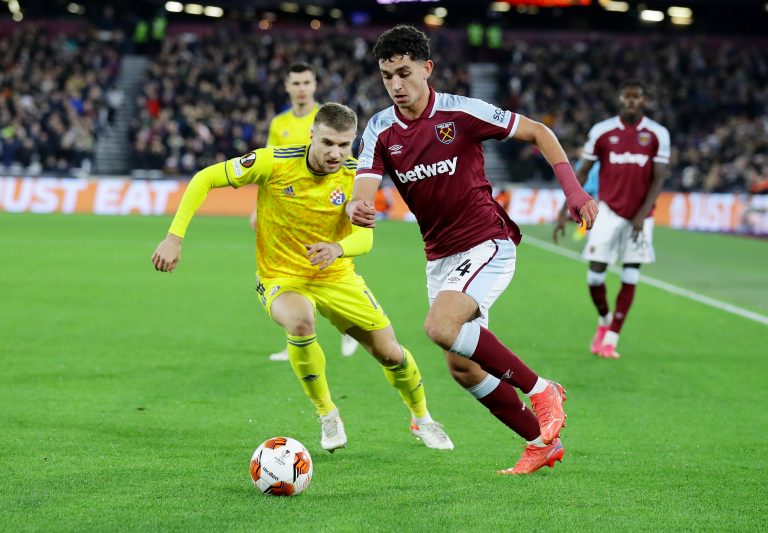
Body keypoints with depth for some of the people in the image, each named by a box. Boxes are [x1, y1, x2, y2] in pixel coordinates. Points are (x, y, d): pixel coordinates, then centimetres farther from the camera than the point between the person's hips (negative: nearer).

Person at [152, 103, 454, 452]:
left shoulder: (356, 175, -13)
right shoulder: (275, 162, -21)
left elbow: (364, 237, -20)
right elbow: (205, 179, -16)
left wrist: (338, 248, -44)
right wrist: (175, 237, -22)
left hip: (336, 277, 3)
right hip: (281, 278, -3)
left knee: (390, 354, 1)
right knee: (300, 323, -36)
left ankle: (421, 419, 35)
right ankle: (327, 415, -10)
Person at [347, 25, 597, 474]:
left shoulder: (461, 113, -13)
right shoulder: (381, 130, -1)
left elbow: (537, 132, -3)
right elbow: (364, 191, -13)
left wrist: (573, 189, -13)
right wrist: (356, 209, -39)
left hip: (487, 244, -6)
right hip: (440, 257, 6)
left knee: (441, 327, -28)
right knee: (463, 368, 5)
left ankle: (541, 390, -12)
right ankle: (542, 441, 22)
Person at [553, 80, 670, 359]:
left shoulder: (658, 135, -1)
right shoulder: (602, 131, 0)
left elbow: (658, 179, -2)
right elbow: (582, 173, 5)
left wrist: (642, 215, -13)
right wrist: (564, 212, 1)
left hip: (640, 215, 0)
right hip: (609, 210, 0)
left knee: (630, 277, -2)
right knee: (595, 273, -6)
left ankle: (611, 339, 4)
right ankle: (604, 320, 23)